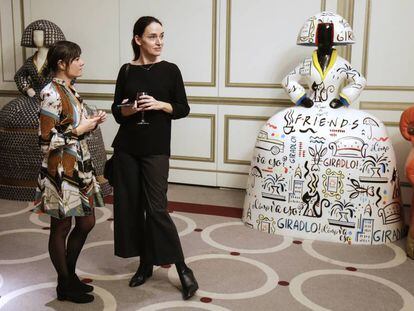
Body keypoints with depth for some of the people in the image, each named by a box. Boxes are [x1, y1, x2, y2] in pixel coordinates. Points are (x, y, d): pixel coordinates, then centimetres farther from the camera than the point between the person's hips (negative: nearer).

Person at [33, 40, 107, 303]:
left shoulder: (70, 90, 9)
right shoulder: (51, 94, -18)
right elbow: (46, 141, -20)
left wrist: (92, 122, 3)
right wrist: (80, 129, -17)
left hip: (80, 167, 9)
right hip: (61, 171, -9)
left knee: (87, 222, 16)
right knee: (61, 228, 7)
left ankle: (69, 274, 34)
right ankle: (65, 286, 24)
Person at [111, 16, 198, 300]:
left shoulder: (170, 70, 0)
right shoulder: (127, 71, 6)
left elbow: (183, 109, 2)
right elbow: (117, 111, 7)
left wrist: (160, 105, -15)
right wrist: (129, 109, -14)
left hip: (156, 149, -3)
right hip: (126, 148, 3)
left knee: (156, 209, -8)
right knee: (130, 205, 6)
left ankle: (183, 269, 3)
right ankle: (145, 263, 22)